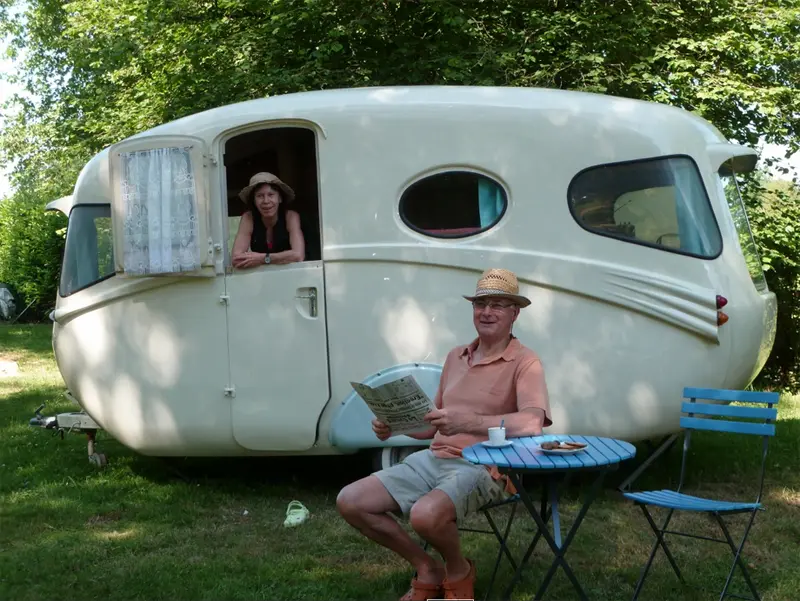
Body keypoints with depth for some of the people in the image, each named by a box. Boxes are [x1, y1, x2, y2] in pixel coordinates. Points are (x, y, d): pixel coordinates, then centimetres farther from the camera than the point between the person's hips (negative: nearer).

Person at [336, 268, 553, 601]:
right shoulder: (455, 356, 17)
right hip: (433, 459, 8)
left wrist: (470, 422, -35)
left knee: (426, 514, -38)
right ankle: (427, 568, 10)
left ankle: (459, 570, -1)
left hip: (483, 468, -7)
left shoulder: (525, 362, -7)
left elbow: (532, 423, -25)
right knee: (350, 501, -6)